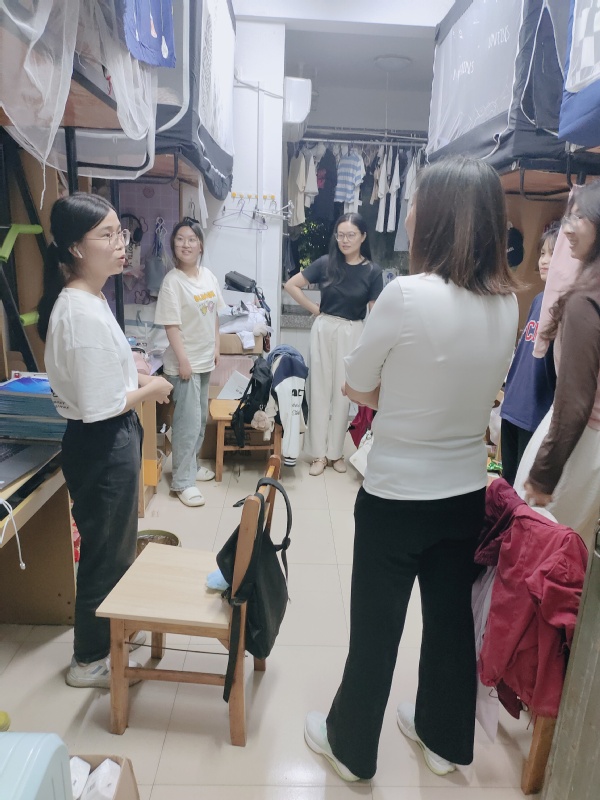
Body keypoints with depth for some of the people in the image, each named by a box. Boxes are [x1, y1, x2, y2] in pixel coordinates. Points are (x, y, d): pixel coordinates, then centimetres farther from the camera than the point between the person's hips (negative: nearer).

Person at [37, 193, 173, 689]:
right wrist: (150, 390, -11)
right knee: (105, 551, 9)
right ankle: (90, 661, 32)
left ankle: (113, 626, 48)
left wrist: (139, 377, 6)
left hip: (115, 440, 10)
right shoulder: (82, 313, -26)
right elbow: (99, 406, -25)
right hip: (101, 446, -10)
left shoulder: (90, 298, 6)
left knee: (118, 543, 25)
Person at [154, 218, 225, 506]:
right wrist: (182, 360, -20)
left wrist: (216, 347, 10)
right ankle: (182, 481, 6)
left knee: (201, 417, 16)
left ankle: (191, 465, 33)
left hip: (205, 359, 7)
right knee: (188, 420, -5)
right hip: (185, 361, -7)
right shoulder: (172, 281, -14)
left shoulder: (208, 276, 6)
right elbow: (171, 324, -17)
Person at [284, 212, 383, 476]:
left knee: (343, 393, 7)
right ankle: (319, 453, 15)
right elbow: (291, 285, 3)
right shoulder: (326, 263, -1)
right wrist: (315, 309, -1)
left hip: (353, 334, -1)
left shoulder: (372, 271, -3)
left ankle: (335, 452, 22)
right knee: (320, 390, 5)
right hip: (324, 330, 1)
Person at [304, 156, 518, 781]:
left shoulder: (407, 294, -23)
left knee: (375, 630, 14)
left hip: (396, 497, -5)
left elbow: (357, 389, -12)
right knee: (451, 618, 23)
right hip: (467, 494, 6)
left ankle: (350, 746, 39)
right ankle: (444, 738, 46)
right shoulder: (507, 302, -3)